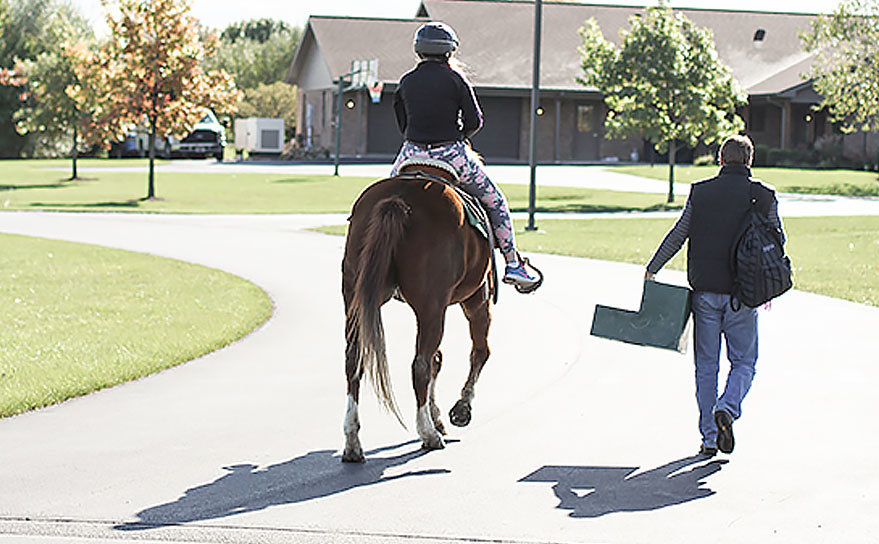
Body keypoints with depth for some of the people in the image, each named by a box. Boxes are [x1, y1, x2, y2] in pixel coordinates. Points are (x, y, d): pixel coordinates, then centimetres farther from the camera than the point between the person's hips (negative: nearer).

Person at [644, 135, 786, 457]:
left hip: (705, 291, 1)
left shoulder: (700, 192, -1)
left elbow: (678, 235, 1)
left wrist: (652, 269, 13)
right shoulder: (763, 195, -2)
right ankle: (727, 409, -17)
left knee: (706, 367, 10)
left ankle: (708, 437, 9)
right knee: (744, 363, 10)